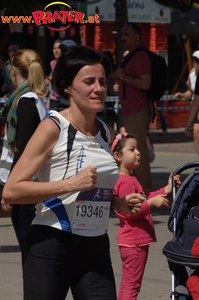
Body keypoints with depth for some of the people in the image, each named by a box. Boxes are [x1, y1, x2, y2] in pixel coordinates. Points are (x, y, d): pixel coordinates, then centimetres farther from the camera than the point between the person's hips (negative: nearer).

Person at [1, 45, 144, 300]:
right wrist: (71, 184, -22)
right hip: (51, 248, -6)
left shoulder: (106, 133, 12)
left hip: (96, 250, 6)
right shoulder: (53, 128, -9)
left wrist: (120, 204, 7)